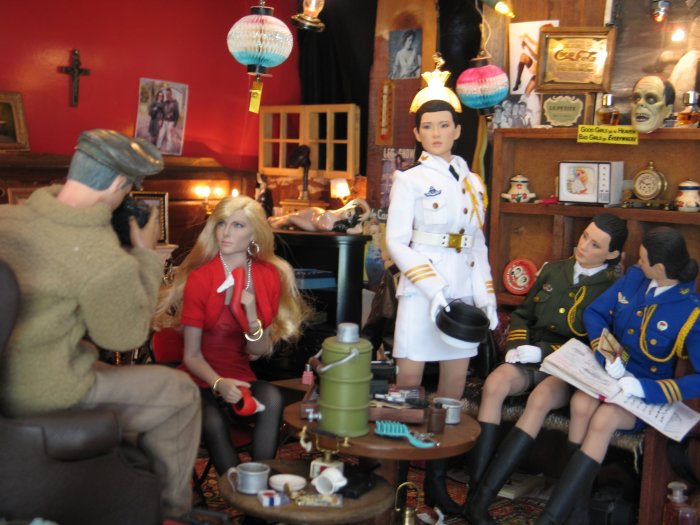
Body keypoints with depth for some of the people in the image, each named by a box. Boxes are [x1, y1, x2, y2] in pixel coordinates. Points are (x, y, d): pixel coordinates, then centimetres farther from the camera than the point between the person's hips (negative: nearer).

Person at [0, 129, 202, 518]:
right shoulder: (106, 259, -26)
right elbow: (126, 335, -10)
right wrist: (147, 256, -3)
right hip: (47, 397, -8)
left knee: (108, 370, 33)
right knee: (180, 392, 11)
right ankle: (173, 508, 29)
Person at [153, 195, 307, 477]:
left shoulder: (269, 277, 0)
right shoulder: (199, 278, -8)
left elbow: (261, 352, 1)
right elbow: (192, 355, -7)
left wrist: (252, 315, -19)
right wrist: (219, 384, -26)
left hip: (241, 377, 3)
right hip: (202, 382, -3)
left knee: (272, 399, -30)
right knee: (213, 424, -34)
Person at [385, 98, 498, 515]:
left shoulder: (473, 182, 14)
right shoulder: (410, 179, 0)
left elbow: (479, 244, 16)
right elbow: (397, 241, -7)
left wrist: (487, 295, 4)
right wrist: (433, 288, -18)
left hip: (464, 289, 5)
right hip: (421, 289, -5)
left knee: (456, 380, 5)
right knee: (410, 379, -7)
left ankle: (437, 478, 15)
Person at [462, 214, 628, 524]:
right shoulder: (553, 271, 16)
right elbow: (522, 315, 22)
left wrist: (543, 352, -15)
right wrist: (516, 346, 1)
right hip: (532, 360, 4)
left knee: (540, 398, -37)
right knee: (494, 383, -30)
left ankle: (481, 500, -38)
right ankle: (474, 491, -33)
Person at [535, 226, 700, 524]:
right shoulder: (634, 277, 1)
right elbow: (594, 313, 7)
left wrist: (646, 388, -27)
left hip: (648, 393, -4)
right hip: (608, 373, 4)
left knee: (604, 418, -33)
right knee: (581, 405, -30)